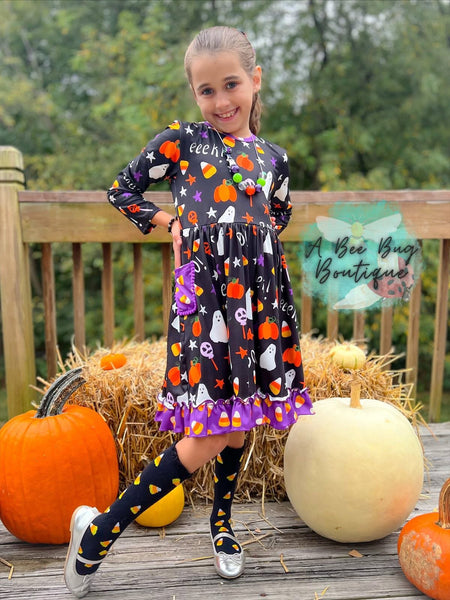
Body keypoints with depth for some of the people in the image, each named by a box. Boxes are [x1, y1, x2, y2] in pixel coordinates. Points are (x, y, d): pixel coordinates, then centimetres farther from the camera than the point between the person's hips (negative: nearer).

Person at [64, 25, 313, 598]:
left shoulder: (274, 158, 13)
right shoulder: (179, 140, 3)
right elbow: (121, 190, 12)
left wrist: (252, 233, 10)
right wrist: (171, 222, 0)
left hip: (257, 294, 5)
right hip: (201, 289, -4)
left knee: (239, 421, 12)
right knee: (212, 433, -9)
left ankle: (222, 521, 37)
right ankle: (99, 530, 8)